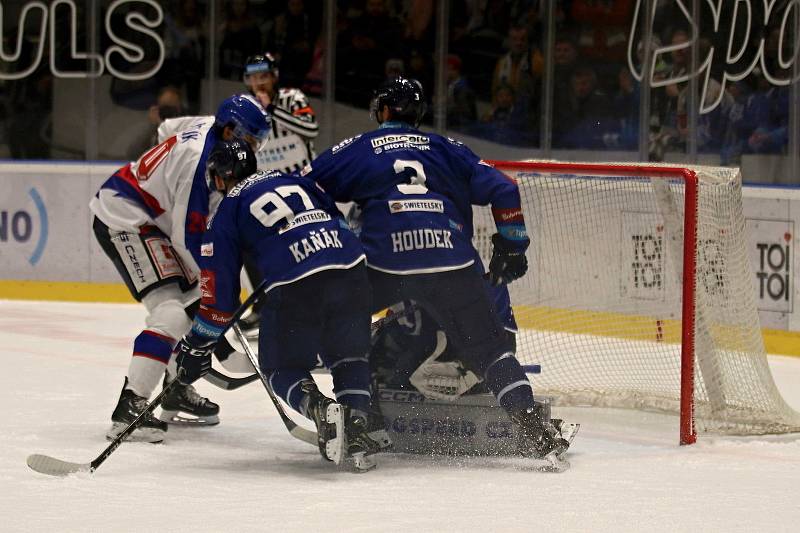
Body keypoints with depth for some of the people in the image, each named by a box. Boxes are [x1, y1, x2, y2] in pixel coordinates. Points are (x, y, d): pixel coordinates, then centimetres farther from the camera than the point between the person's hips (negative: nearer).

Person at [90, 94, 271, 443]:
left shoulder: (211, 131, 4)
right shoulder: (201, 160, -25)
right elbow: (187, 237, -22)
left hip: (146, 218, 11)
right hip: (123, 221, -11)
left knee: (195, 301, 18)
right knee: (171, 315, -21)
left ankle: (178, 393, 29)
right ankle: (129, 407, -25)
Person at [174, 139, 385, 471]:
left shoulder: (228, 211, 15)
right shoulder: (291, 179, 27)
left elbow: (219, 287, 13)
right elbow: (337, 217, 29)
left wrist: (198, 345, 22)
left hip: (294, 283, -4)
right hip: (350, 268, 4)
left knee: (284, 366, 15)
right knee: (349, 355, 21)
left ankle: (318, 409, -16)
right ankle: (356, 421, -4)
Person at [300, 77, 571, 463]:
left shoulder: (358, 149, 17)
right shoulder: (447, 149, 21)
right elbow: (502, 190, 16)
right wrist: (511, 246, 24)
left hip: (383, 263, -2)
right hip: (452, 266, 2)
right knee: (487, 346, 8)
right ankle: (530, 426, -6)